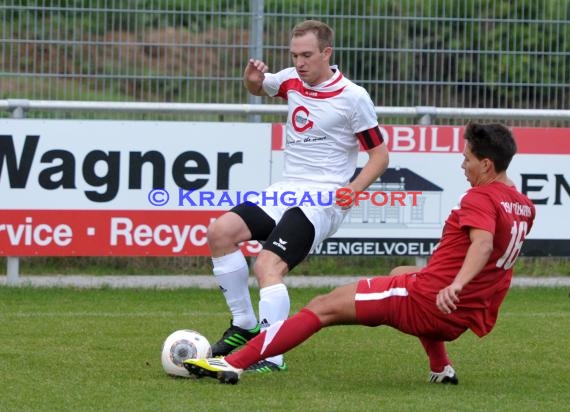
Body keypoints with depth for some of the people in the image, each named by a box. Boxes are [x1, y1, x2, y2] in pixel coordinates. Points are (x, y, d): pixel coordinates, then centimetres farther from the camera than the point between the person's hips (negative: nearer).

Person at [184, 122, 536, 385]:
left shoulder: (481, 198, -13)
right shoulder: (525, 206, 12)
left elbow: (482, 243, -33)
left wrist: (456, 285, -47)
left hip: (428, 298, -8)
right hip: (467, 320, 8)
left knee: (323, 307, -6)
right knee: (402, 274, 42)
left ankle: (233, 364, -16)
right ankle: (442, 368, 29)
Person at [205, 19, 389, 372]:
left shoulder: (353, 98, -10)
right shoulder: (292, 81, 7)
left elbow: (380, 155, -4)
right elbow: (258, 88, 30)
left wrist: (351, 191, -20)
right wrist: (252, 78, 5)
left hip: (323, 200, -7)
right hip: (287, 191, 7)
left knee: (268, 265, -26)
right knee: (221, 231, -8)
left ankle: (272, 356, -28)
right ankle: (244, 325, 3)